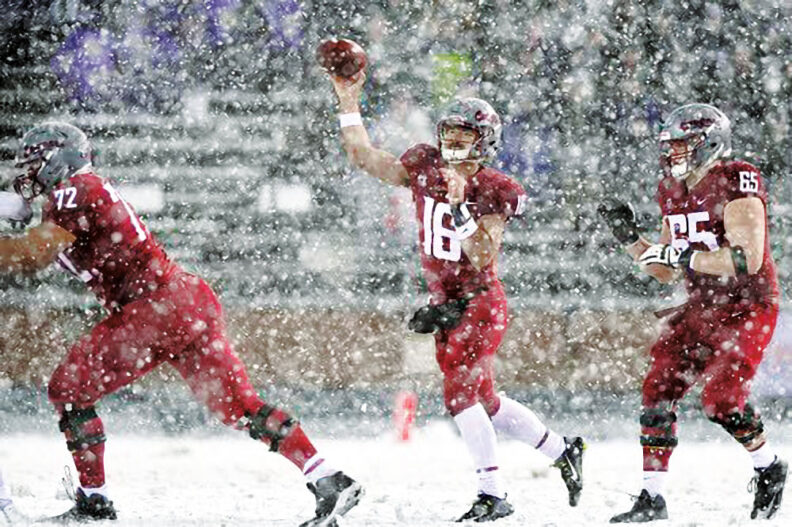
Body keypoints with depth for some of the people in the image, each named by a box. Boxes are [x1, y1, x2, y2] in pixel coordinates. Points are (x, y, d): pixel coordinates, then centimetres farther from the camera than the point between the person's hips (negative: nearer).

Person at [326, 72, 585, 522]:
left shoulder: (495, 191, -14)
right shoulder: (425, 168, 1)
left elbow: (482, 257, -24)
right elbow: (365, 157, 5)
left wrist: (459, 205, -31)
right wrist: (349, 103, -1)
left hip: (481, 302, -7)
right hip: (445, 302, 7)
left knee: (459, 391, -17)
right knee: (485, 400, 13)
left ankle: (493, 495, -12)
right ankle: (563, 450, 30)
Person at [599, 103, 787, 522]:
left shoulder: (735, 183, -17)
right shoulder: (674, 193, 8)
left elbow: (748, 260, -27)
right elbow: (666, 272, 15)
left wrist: (681, 255, -26)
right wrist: (628, 236, 2)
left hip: (748, 310, -8)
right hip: (700, 310, 8)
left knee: (721, 397, -20)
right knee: (659, 389, -4)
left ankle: (769, 470, 8)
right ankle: (651, 499, 2)